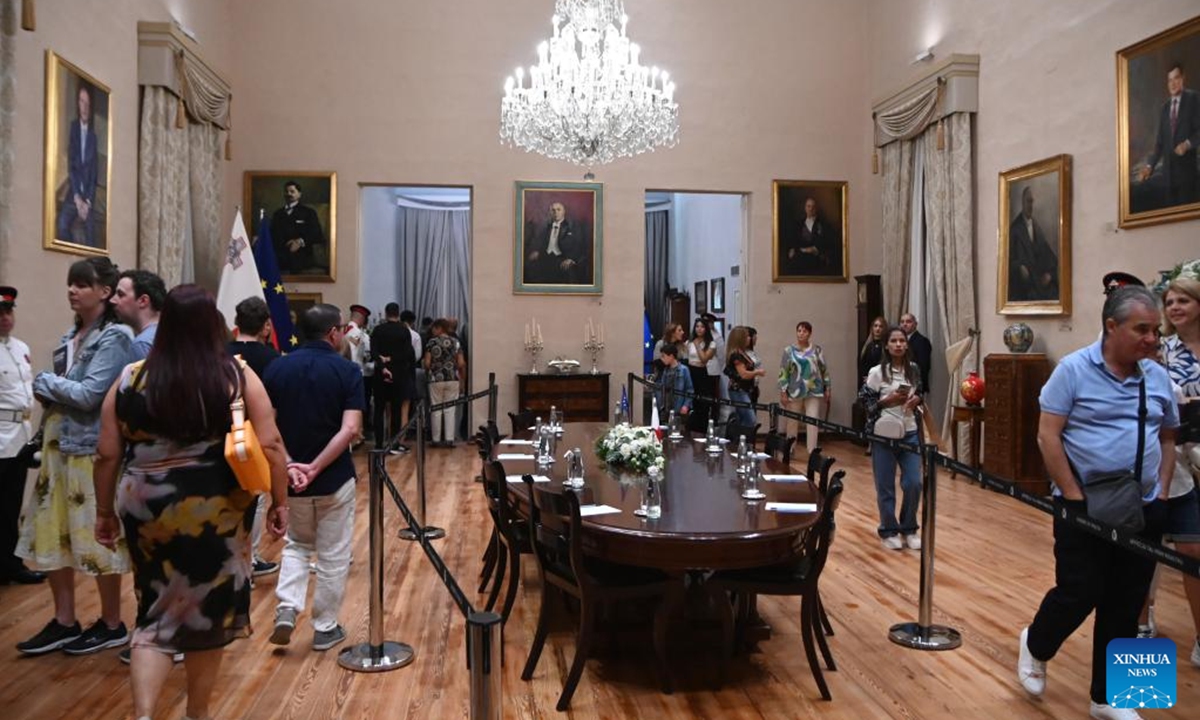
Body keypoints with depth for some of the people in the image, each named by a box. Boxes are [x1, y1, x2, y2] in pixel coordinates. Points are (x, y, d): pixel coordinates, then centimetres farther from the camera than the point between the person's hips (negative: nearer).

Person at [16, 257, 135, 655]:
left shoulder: (115, 337, -12)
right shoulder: (72, 335, 12)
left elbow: (89, 394, -18)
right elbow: (55, 390, 19)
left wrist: (46, 381, -5)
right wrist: (48, 390, -2)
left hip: (92, 448, -8)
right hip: (58, 443, 8)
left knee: (98, 536, 2)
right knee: (52, 533, 11)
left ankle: (112, 625, 17)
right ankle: (64, 622, 24)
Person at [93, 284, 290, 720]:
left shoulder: (130, 379, -1)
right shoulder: (238, 375, -6)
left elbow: (107, 455, 2)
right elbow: (270, 447, -8)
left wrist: (105, 512, 13)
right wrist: (279, 501, 2)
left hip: (147, 511, 2)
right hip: (216, 511, -1)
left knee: (157, 611, 16)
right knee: (209, 610, 15)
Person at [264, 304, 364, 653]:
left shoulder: (276, 368, -1)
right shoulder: (347, 370, -11)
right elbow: (350, 430, -21)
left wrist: (288, 465, -12)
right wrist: (316, 467, -18)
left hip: (290, 478, 3)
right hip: (335, 478, -3)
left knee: (297, 544, 24)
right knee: (333, 555, 11)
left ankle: (286, 609, 7)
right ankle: (325, 627, 19)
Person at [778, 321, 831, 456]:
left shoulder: (817, 350, 5)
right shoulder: (789, 351, 0)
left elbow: (824, 370, 9)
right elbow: (783, 372, -1)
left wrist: (828, 388, 7)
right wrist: (783, 392, -6)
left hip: (813, 391, 0)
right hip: (795, 391, 0)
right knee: (792, 422, 9)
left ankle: (812, 452, -2)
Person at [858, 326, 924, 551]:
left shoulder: (914, 369, 4)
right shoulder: (877, 372, -9)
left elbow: (921, 394, 17)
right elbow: (863, 401, -7)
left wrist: (916, 400, -4)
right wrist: (888, 401, -18)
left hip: (910, 434, 4)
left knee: (914, 483, 1)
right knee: (885, 486, 3)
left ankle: (909, 529, 20)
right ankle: (889, 531, 20)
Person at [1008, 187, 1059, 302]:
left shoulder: (1038, 228, 18)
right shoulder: (1014, 228, -3)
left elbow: (1047, 255, 20)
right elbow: (1009, 257, -6)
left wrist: (1049, 274, 3)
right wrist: (1019, 268, -24)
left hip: (1040, 283, 6)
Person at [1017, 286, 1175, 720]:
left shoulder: (1158, 377, 6)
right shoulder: (1073, 369, -10)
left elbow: (1167, 440, 15)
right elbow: (1047, 436, -12)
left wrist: (1161, 496, 5)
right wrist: (1076, 498, -14)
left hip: (1143, 511, 5)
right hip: (1083, 508, -5)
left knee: (1125, 606, 10)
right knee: (1079, 594, -2)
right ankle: (1035, 647, 29)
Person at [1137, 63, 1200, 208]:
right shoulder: (1165, 107, 17)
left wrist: (1188, 144, -20)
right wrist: (1150, 165, 4)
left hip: (1187, 167, -4)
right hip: (1169, 169, 5)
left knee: (1187, 206, -10)